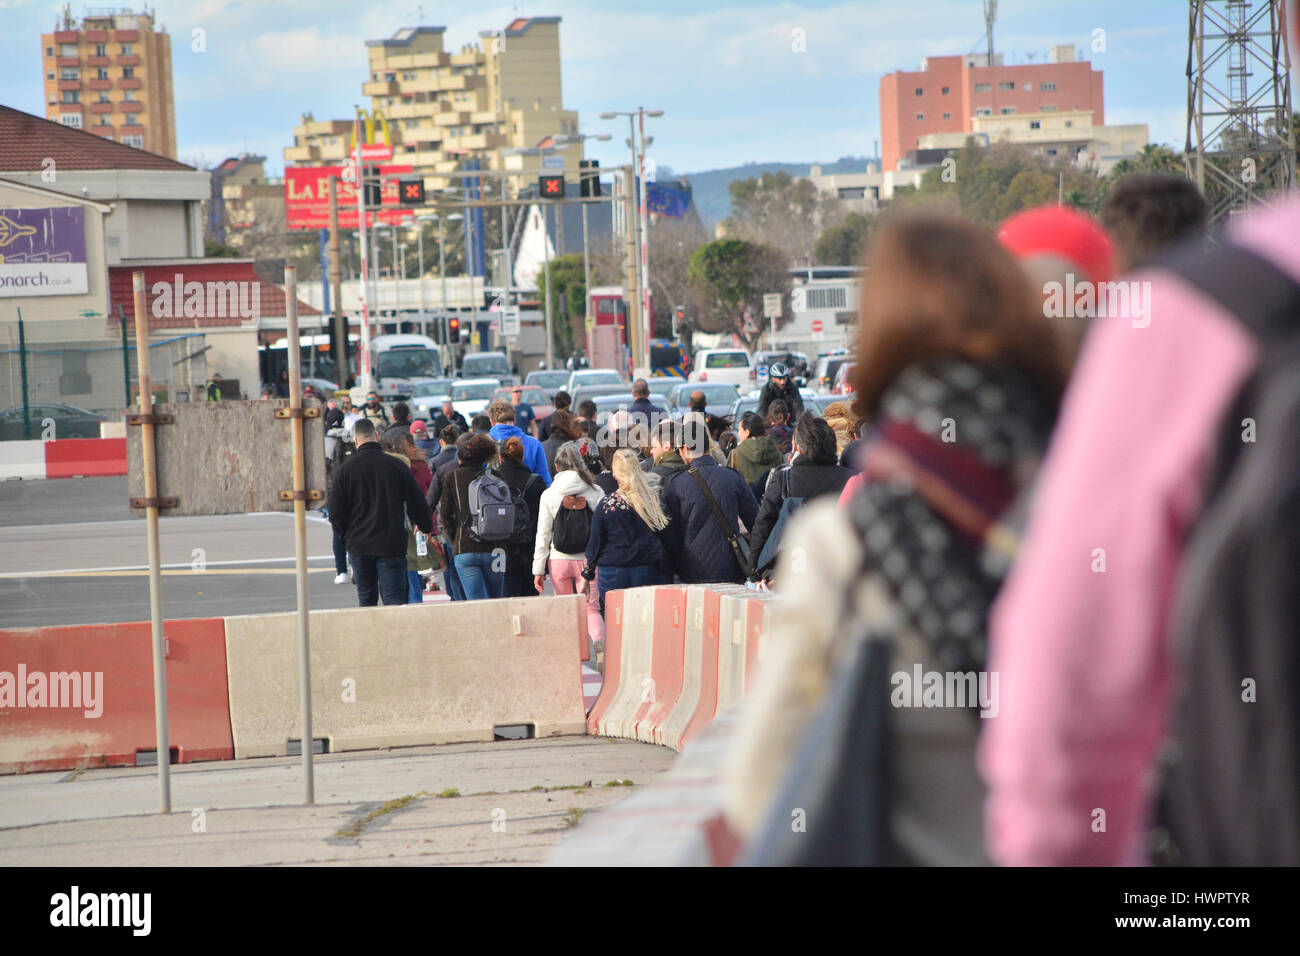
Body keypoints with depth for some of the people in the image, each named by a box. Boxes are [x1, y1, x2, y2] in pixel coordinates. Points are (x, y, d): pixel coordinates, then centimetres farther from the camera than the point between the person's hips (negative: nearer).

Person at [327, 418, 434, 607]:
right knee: (394, 598, -3)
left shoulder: (347, 468, -2)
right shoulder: (397, 466, -1)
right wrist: (427, 527, 20)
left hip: (359, 546, 1)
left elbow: (335, 511, 0)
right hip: (391, 546, -1)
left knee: (366, 598, 12)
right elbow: (417, 504, 3)